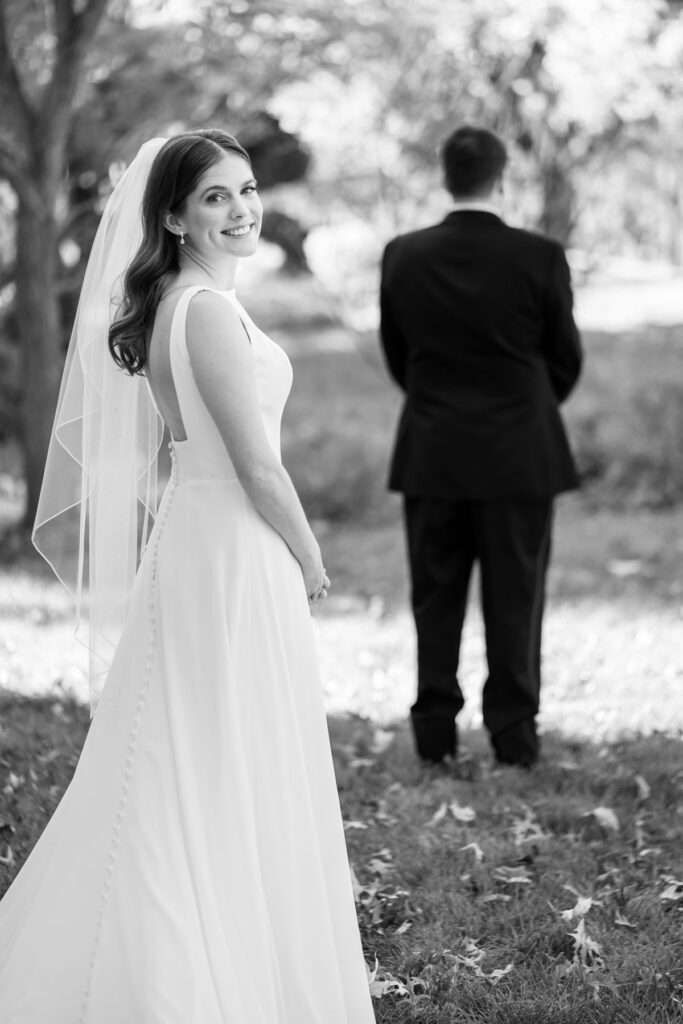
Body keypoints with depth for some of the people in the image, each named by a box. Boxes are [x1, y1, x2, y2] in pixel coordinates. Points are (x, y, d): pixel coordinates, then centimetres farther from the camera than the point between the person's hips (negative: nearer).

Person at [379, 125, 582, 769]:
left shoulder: (403, 257, -4)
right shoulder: (539, 258, -11)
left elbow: (396, 356, 6)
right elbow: (566, 360, 0)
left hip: (431, 456, 2)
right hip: (519, 455, -2)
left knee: (435, 599, 11)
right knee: (515, 601, 6)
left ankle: (434, 733, 14)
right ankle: (513, 736, 9)